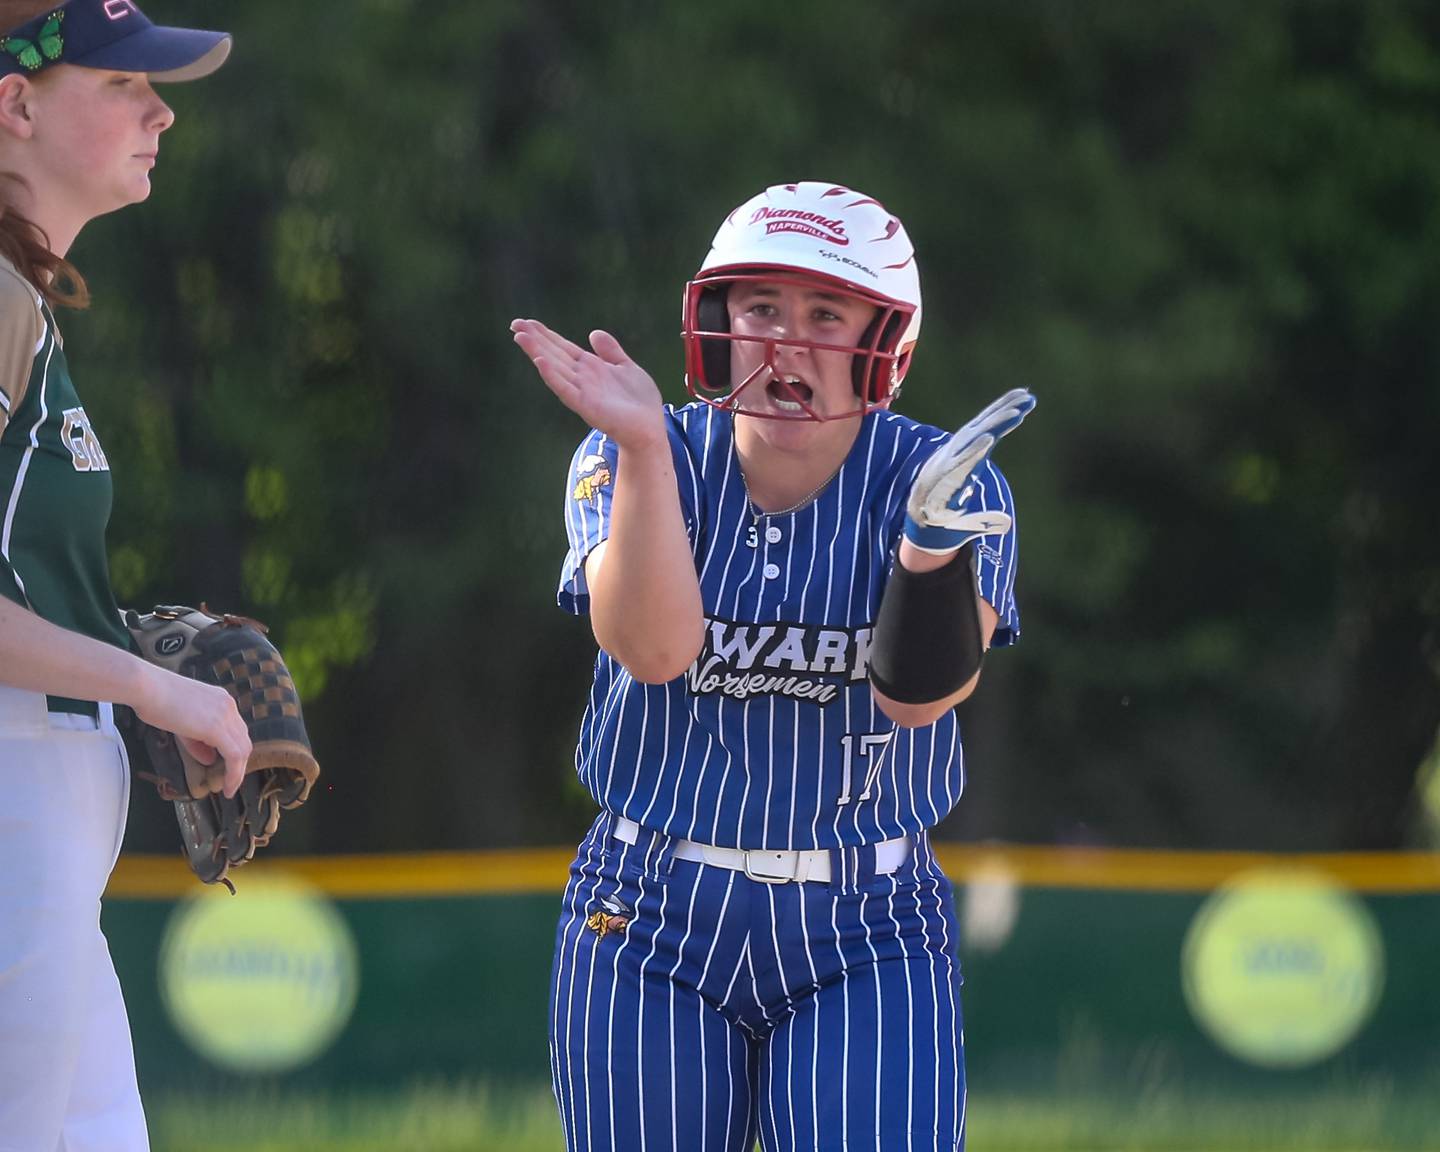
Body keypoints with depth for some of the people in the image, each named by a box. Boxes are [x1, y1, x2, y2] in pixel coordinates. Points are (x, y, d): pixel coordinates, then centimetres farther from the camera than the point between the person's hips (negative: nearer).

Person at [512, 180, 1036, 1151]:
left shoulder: (934, 482, -6)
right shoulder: (628, 464, -4)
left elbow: (921, 695, -20)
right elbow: (653, 649, -22)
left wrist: (938, 533, -35)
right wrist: (642, 449, -31)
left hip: (869, 936, -1)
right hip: (649, 927, 1)